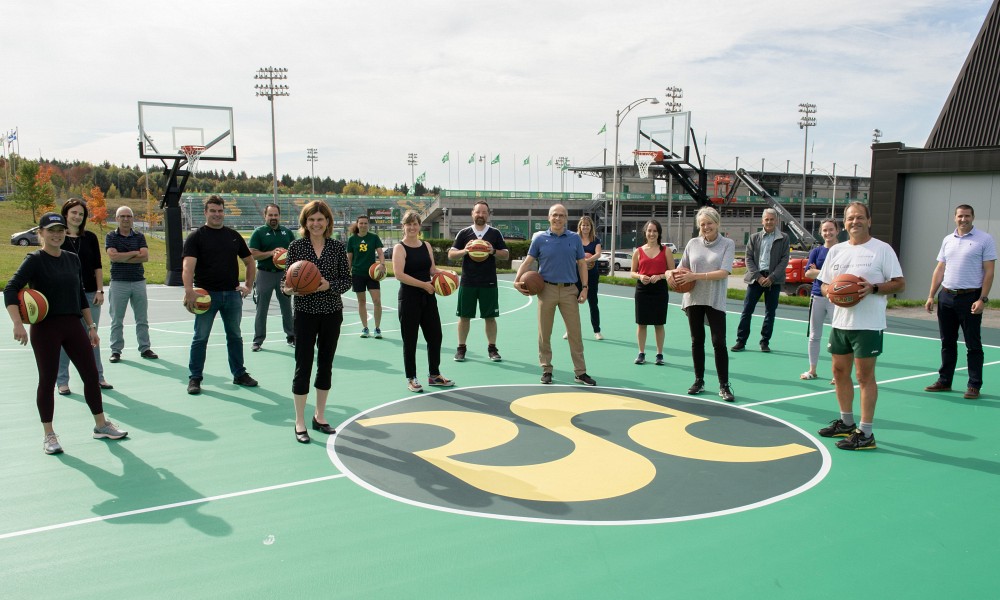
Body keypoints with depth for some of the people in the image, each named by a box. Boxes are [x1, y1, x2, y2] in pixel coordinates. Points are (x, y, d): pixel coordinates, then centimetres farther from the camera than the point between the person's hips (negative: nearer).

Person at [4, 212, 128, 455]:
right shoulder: (35, 260, -7)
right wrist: (17, 323, -29)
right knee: (47, 380, 3)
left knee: (91, 375, 6)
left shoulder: (73, 259, 9)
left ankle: (101, 425, 20)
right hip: (45, 328, -5)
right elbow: (11, 289, -16)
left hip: (73, 325, 5)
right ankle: (49, 435, 17)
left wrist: (91, 326, 13)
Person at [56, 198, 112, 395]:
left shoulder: (90, 237, 6)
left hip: (90, 294, 2)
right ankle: (62, 381, 13)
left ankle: (97, 377, 19)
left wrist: (100, 290, 1)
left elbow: (97, 267, 8)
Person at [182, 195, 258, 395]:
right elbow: (188, 265, -17)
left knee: (235, 336, 13)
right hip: (206, 294, -4)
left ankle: (239, 374, 25)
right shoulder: (196, 236, -4)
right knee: (200, 338, 3)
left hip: (232, 294, 4)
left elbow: (250, 262, 18)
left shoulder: (233, 236, 9)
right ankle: (194, 378, 13)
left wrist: (248, 286, 7)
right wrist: (189, 291, -32)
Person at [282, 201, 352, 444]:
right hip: (306, 313, -2)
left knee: (326, 364, 11)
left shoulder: (338, 247, 1)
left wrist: (329, 285, -18)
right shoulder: (296, 246, -2)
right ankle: (300, 423, 11)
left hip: (332, 313, 2)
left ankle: (319, 417, 26)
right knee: (303, 366, -1)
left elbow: (347, 280, 1)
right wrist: (289, 288, -21)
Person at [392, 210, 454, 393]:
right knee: (410, 340, 2)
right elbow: (399, 274, -19)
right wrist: (423, 284, -20)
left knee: (435, 336, 10)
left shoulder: (426, 246, 10)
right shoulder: (400, 248, -8)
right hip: (409, 299, -6)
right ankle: (411, 379, 15)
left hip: (428, 297, 6)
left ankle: (434, 375, 25)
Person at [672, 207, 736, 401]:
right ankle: (699, 381, 22)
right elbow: (682, 268, 13)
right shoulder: (693, 243, 6)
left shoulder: (727, 244, -3)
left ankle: (724, 386, 4)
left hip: (715, 301, -3)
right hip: (694, 299, 3)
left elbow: (723, 272, -14)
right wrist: (673, 273, -11)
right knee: (697, 341, 10)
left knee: (719, 343, -5)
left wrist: (695, 276, -21)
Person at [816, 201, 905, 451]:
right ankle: (846, 423, 30)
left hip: (868, 325, -6)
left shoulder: (882, 249, -4)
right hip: (840, 322, 6)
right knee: (840, 372, 14)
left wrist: (873, 288, -21)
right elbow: (824, 284, 16)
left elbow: (899, 283, -5)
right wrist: (829, 291, -7)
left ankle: (865, 434, 4)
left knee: (865, 376, -3)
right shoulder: (836, 250, 12)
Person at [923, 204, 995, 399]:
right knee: (947, 342, 11)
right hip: (946, 297, 5)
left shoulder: (985, 239, -3)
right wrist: (931, 296, 7)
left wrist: (982, 299, -15)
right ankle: (944, 381, 20)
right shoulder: (948, 240, 12)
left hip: (970, 298, -5)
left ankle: (974, 386, 8)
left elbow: (989, 272, -7)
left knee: (973, 345, 1)